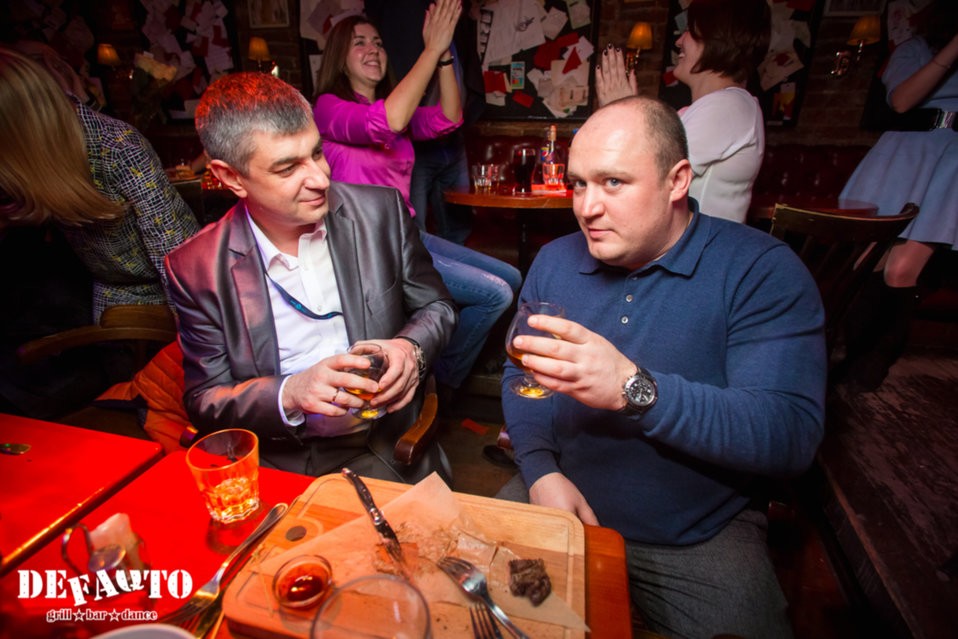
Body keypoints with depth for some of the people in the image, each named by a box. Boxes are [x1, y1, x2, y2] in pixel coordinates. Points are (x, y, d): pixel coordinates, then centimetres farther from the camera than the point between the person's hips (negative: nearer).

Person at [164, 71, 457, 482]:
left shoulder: (380, 210, -5)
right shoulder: (197, 269, -5)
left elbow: (437, 306, 5)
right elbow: (204, 402, 0)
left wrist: (411, 348, -17)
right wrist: (289, 394, -21)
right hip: (278, 461, 1)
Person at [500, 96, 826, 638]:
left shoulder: (762, 270, -14)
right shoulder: (555, 260, 0)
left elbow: (793, 435, -22)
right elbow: (520, 375, 2)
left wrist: (635, 389, -36)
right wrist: (541, 470, -14)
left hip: (701, 539, -2)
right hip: (561, 501, 3)